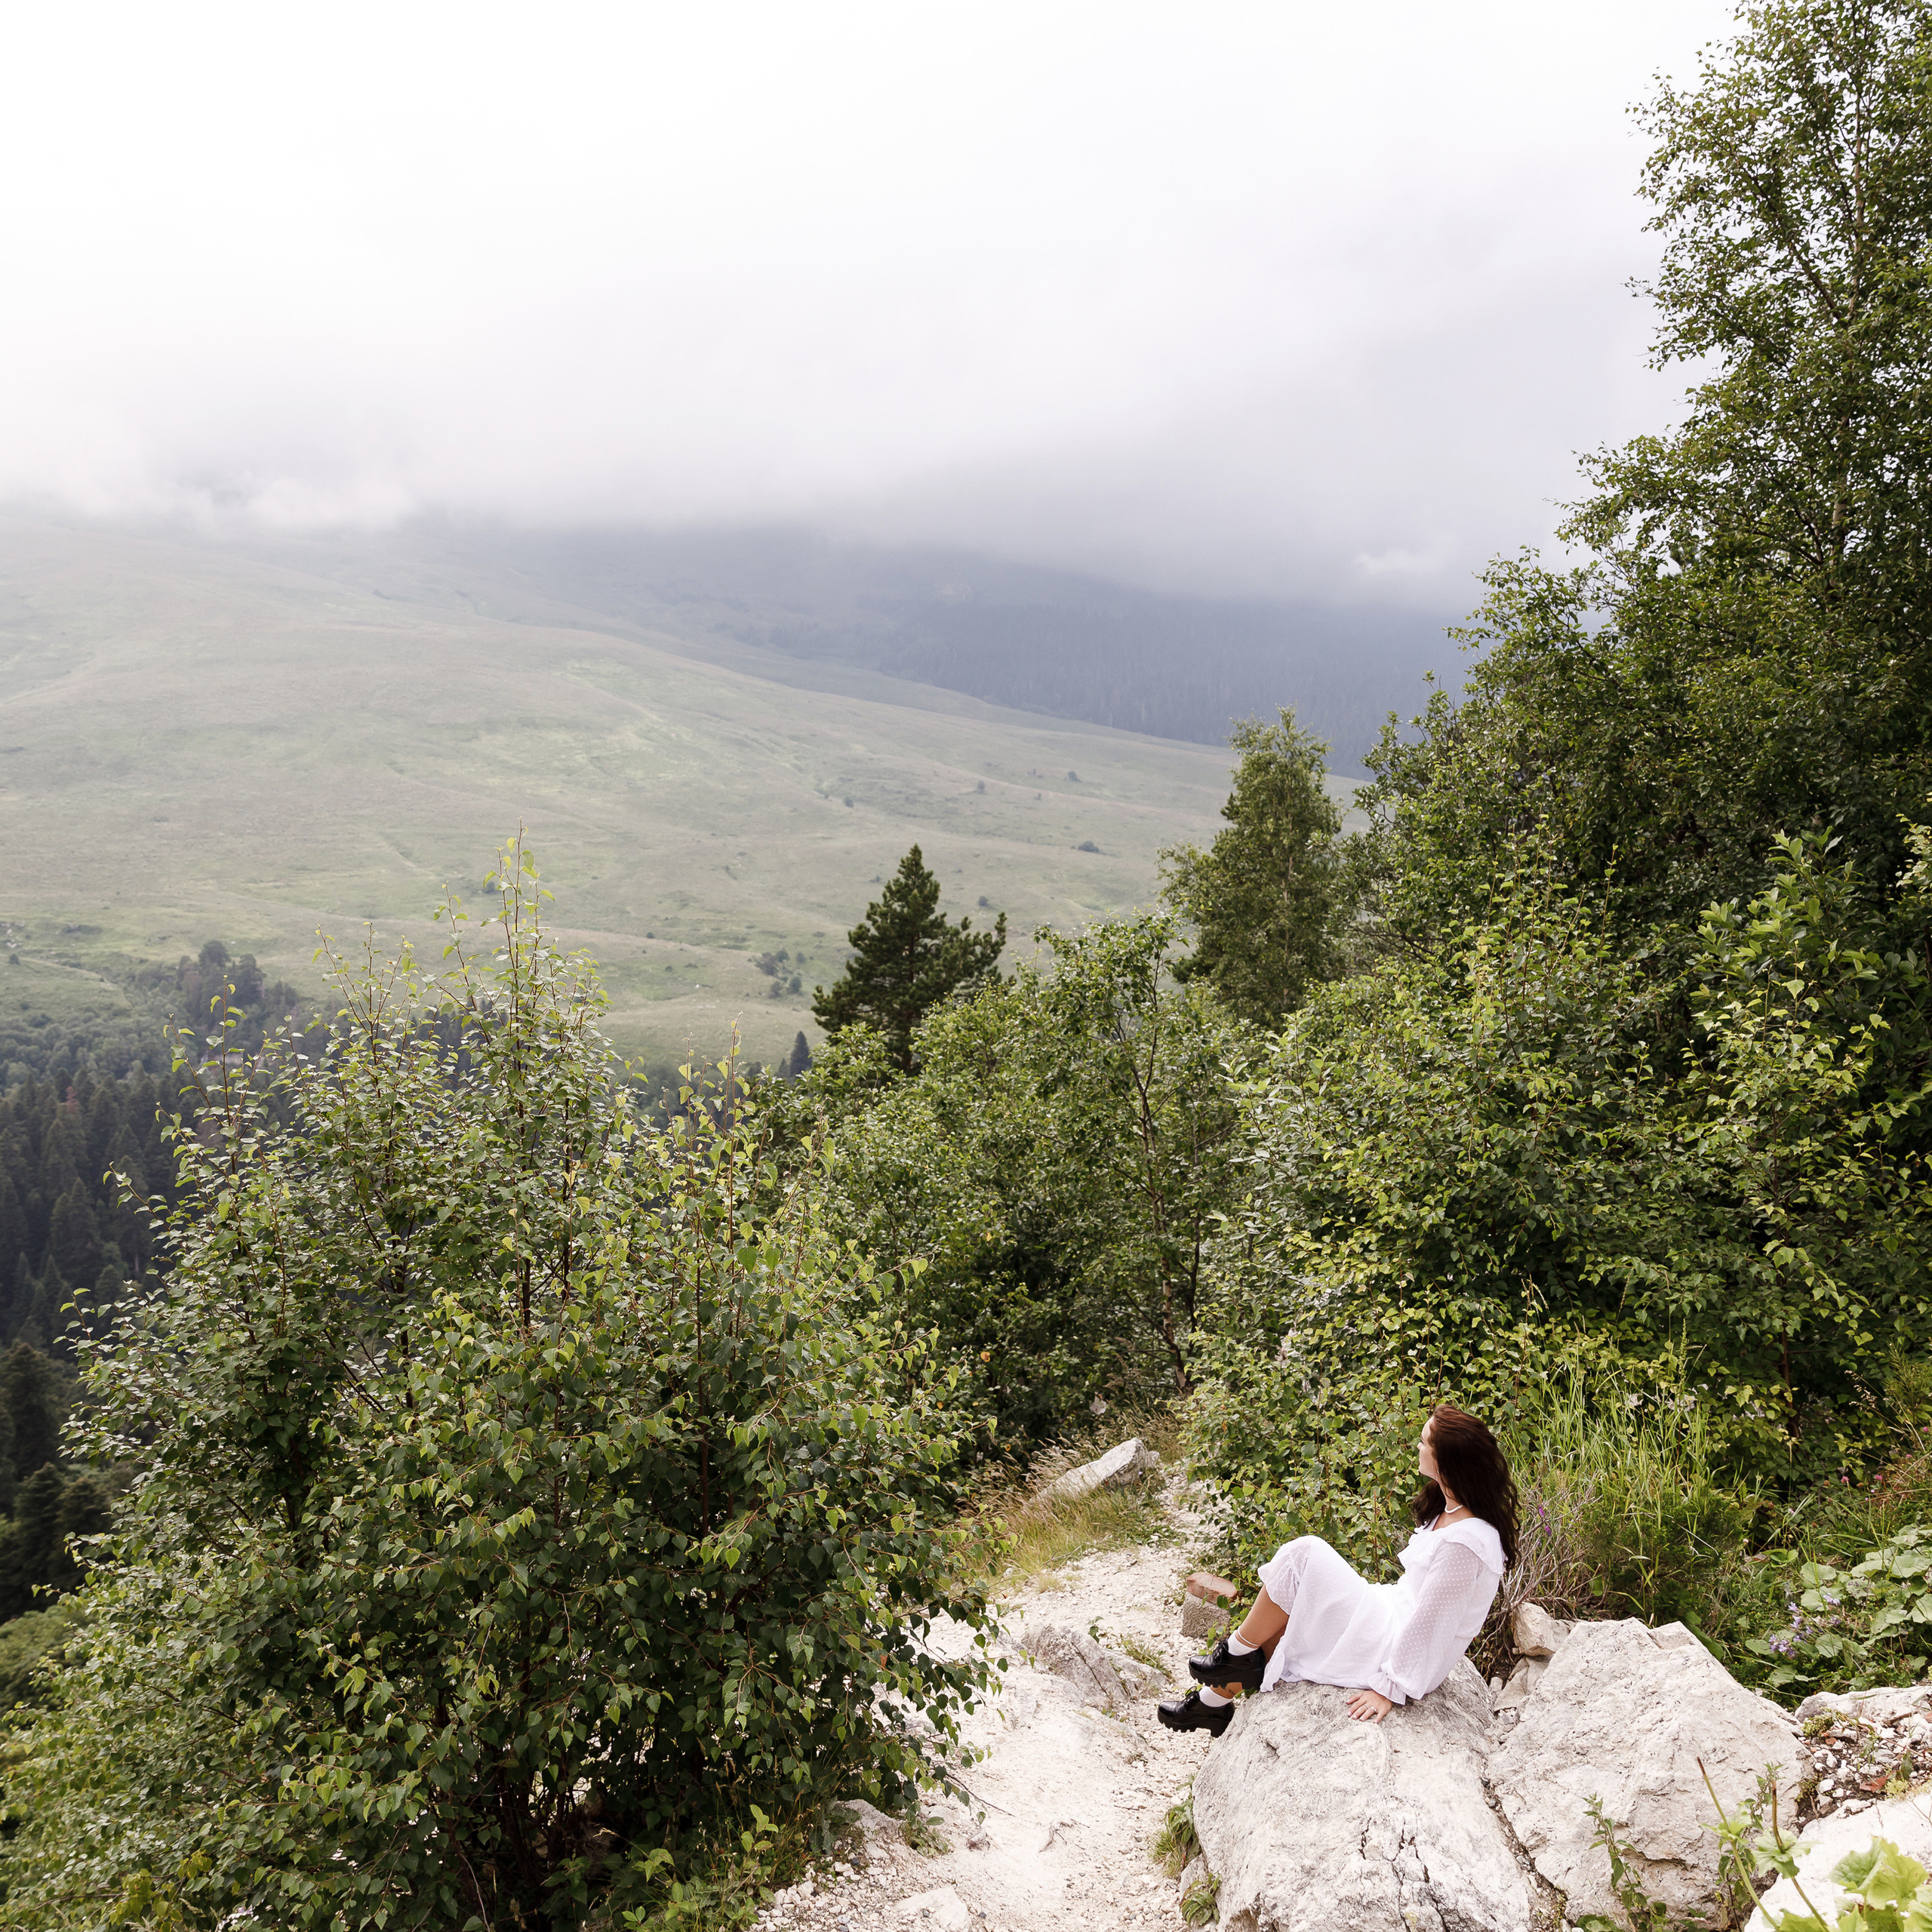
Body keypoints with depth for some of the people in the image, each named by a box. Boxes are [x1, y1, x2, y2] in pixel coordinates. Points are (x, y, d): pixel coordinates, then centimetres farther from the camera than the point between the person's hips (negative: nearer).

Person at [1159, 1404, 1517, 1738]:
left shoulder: (1466, 1543, -28)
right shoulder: (1448, 1508, 2)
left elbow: (1431, 1626, -24)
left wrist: (1390, 1689, -20)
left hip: (1401, 1650, -10)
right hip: (1396, 1614, 10)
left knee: (1304, 1556, -15)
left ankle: (1238, 1652, 2)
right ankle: (1213, 1701, 19)